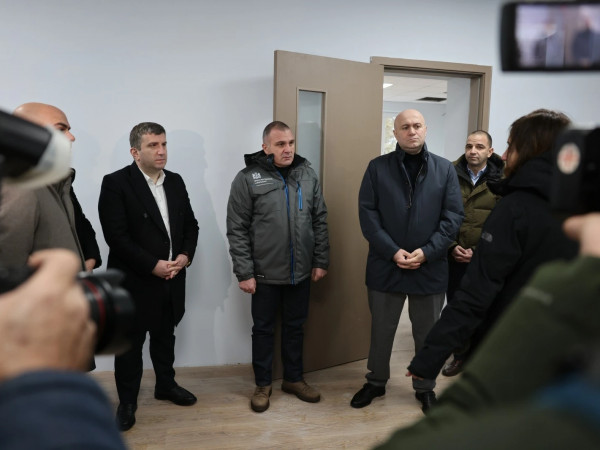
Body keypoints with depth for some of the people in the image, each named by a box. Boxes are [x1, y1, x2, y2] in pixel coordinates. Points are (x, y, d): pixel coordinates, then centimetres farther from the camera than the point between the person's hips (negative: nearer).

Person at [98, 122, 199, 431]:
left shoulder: (175, 181, 7)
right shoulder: (115, 183, -12)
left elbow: (190, 224, 9)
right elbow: (116, 236, -18)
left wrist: (185, 255, -8)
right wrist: (153, 265, -19)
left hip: (171, 278, 6)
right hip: (134, 281, -5)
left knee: (165, 337, 20)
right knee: (130, 343, 9)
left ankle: (166, 385, 39)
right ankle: (127, 402, 26)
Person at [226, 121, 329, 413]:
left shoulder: (308, 175, 2)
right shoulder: (248, 178, -9)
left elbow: (320, 221, 7)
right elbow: (237, 230, -9)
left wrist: (321, 261, 4)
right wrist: (244, 272, -11)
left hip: (301, 272, 3)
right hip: (265, 274, -3)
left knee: (295, 327, 17)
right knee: (263, 329, 12)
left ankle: (293, 379, 35)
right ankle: (263, 384, 31)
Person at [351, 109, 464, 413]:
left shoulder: (445, 169, 2)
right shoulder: (377, 167, -1)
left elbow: (453, 216, -2)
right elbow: (367, 214, -6)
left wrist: (426, 252, -13)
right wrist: (393, 252, -15)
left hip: (430, 268, 1)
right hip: (385, 266, 0)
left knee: (428, 333, 15)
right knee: (381, 330, 15)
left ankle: (425, 388, 36)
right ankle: (376, 382, 36)